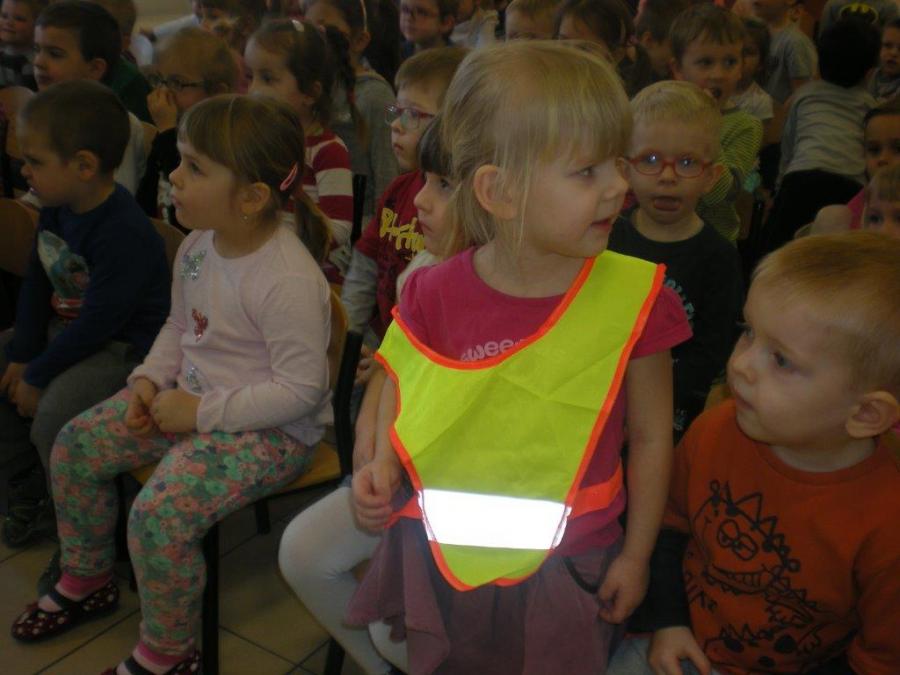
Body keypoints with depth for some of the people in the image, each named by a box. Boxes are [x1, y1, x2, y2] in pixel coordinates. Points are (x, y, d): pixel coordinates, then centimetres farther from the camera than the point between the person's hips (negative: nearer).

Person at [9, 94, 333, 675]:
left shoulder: (288, 280, -28)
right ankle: (87, 582, 31)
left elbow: (300, 390, -26)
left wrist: (204, 411, -22)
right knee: (76, 444, 7)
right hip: (189, 397, 9)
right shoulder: (198, 245, -1)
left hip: (272, 429, -9)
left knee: (161, 515, -25)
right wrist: (150, 379, -1)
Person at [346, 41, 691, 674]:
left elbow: (651, 436, -5)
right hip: (443, 551, 1)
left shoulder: (633, 299, -16)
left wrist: (636, 555, 1)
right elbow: (401, 389, 6)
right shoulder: (435, 295, -14)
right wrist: (383, 468, -11)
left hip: (566, 568, 0)